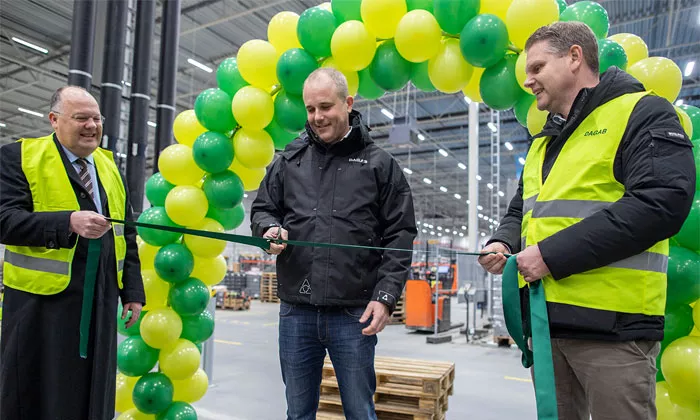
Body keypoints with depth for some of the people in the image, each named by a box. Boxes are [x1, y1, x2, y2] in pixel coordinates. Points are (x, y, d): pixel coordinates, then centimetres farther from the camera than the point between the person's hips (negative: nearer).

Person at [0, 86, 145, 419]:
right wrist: (69, 222, -27)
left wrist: (133, 291, 10)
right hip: (44, 299, -4)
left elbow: (127, 236, 14)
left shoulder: (109, 166, 14)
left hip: (101, 300, 5)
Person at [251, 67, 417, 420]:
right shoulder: (290, 160, 10)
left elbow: (400, 236, 0)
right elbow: (262, 208, 18)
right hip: (296, 312, 3)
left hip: (354, 314, -2)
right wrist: (270, 228, -6)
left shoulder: (379, 163, 3)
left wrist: (386, 296, -9)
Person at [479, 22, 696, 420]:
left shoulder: (644, 114, -4)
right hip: (543, 320, 8)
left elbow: (662, 203, -19)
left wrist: (553, 254, -21)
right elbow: (521, 212, 26)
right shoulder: (543, 142, 19)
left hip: (613, 325, -7)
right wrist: (503, 243, 2)